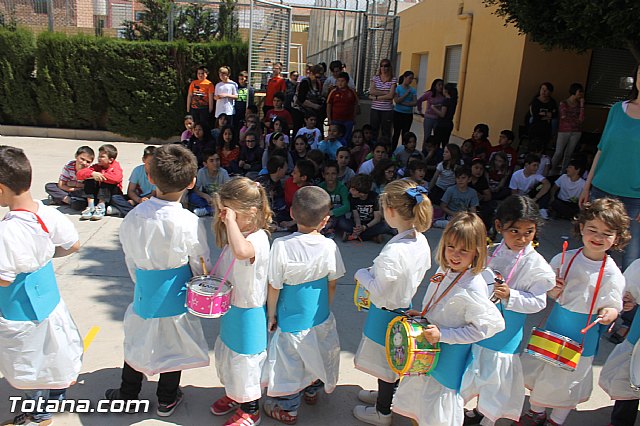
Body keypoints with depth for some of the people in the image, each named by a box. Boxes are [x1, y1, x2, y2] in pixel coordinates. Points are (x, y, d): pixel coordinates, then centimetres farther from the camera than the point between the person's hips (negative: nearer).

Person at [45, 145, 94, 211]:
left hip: (82, 194, -4)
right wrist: (76, 189, -18)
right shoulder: (69, 166, -11)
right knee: (48, 186, -14)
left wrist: (74, 184, -19)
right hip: (69, 191, 4)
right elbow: (61, 185, -11)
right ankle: (69, 200, -23)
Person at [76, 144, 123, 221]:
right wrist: (92, 174, -29)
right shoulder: (96, 167, 4)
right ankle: (91, 207, -24)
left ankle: (101, 206, -32)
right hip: (97, 196, 4)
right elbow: (79, 174, -10)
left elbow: (116, 178, -34)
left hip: (112, 195, -4)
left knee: (106, 181, -27)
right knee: (89, 180, -15)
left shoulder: (116, 167, -8)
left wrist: (100, 176, -31)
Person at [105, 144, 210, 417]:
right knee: (173, 344, 17)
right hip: (176, 295, -3)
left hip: (143, 290, 3)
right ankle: (167, 400, 36)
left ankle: (127, 394, 42)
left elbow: (130, 259, 0)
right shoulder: (189, 223, -23)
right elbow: (200, 265, -11)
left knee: (137, 340, 23)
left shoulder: (134, 216, -12)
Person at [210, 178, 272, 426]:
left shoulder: (258, 238, -28)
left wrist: (231, 221, -42)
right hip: (231, 307, 9)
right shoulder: (237, 235, 2)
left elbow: (241, 251, -53)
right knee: (224, 352, 25)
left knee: (244, 359, 8)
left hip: (248, 312, -9)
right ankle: (234, 394, 51)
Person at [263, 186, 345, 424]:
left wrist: (271, 315, 1)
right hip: (321, 317, 3)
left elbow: (274, 287, -14)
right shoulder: (330, 246, -14)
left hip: (292, 319, -3)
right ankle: (312, 391, 48)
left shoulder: (281, 246, -22)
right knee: (317, 355, 25)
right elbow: (332, 283, -2)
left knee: (290, 360, 14)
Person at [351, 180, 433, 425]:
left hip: (386, 314, -8)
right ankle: (384, 395, 53)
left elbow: (378, 292, -26)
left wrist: (362, 274, -9)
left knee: (386, 362, 15)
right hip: (405, 306, 8)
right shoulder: (422, 242, -9)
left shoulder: (393, 251, -35)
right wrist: (374, 272, 7)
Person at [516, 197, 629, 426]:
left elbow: (612, 308, -7)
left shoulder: (612, 274, -15)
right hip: (555, 323, 3)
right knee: (539, 370, 15)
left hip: (583, 335, -2)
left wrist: (608, 314, -29)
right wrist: (553, 290, -18)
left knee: (569, 378, 13)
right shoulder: (564, 258, -8)